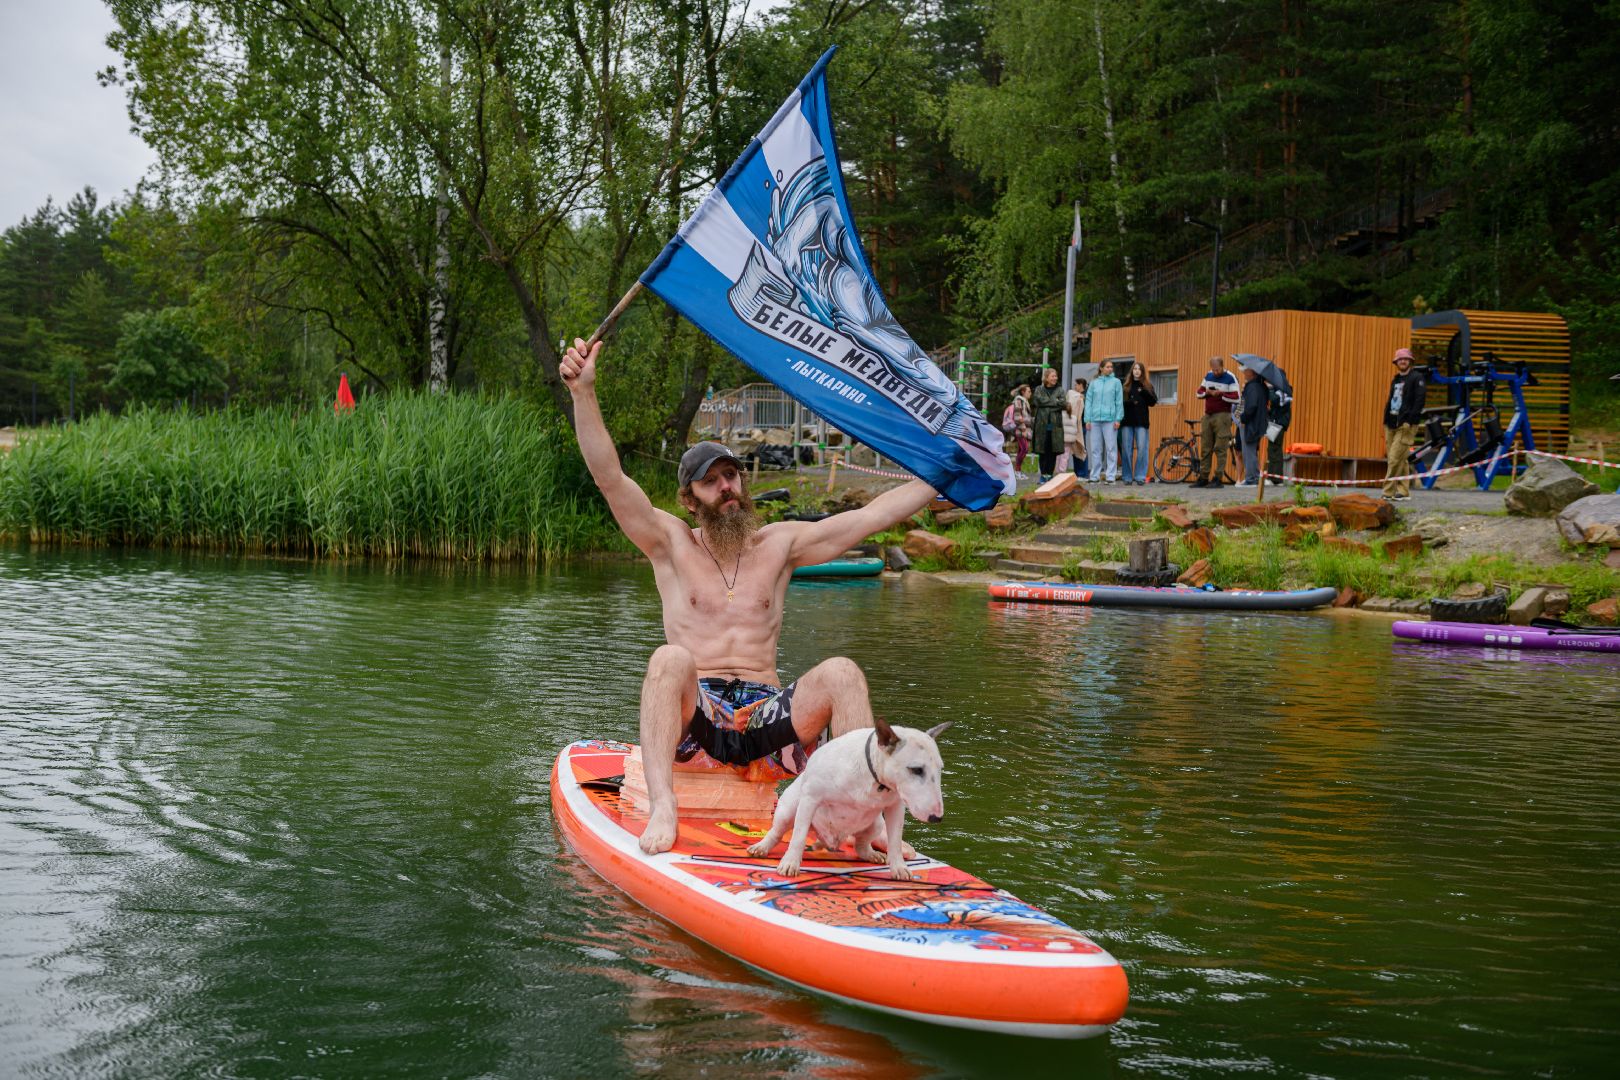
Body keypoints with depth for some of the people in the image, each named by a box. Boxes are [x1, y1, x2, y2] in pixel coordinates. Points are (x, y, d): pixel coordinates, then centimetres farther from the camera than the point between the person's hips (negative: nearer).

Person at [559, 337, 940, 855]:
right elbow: (610, 477, -4)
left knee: (841, 671, -24)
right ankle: (662, 809, -44)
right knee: (670, 658, -33)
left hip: (766, 714, 2)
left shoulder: (780, 543, 15)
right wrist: (583, 390, -17)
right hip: (694, 716, -1)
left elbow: (873, 514, 10)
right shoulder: (672, 543, 9)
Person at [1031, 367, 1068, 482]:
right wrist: (1056, 402, -6)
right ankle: (1043, 474, 6)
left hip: (1055, 424, 1)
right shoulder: (1039, 390, 10)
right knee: (1043, 451, 0)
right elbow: (1040, 401, -8)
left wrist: (1048, 403, -9)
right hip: (1042, 424, -1)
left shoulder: (1059, 390, 12)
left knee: (1053, 451, -1)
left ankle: (1049, 474, 6)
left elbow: (1064, 403, -4)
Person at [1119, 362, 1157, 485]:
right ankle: (1128, 477, 7)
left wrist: (1145, 393, -13)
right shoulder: (1125, 385, 8)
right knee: (1126, 448, 1)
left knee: (1141, 448, -7)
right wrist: (1129, 402, -16)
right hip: (1127, 421, 0)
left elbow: (1153, 402, 2)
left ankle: (1140, 476, -3)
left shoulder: (1147, 385, 9)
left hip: (1141, 421, 0)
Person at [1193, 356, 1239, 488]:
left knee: (1220, 449, -7)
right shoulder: (1208, 375, 12)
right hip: (1208, 415, 6)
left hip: (1222, 416, -6)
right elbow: (1199, 392, 15)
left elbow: (1236, 398, -12)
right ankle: (1203, 478, 10)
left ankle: (1217, 478, -6)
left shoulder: (1230, 378, -7)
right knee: (1205, 448, 6)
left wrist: (1220, 394, -17)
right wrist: (1207, 392, -5)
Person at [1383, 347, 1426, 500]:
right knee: (1400, 460, 8)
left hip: (1406, 424, -7)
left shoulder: (1416, 378, -2)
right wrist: (1386, 421, 12)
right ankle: (1403, 491, 12)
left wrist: (1410, 420, -18)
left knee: (1395, 458, -12)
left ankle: (1388, 491, -11)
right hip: (1392, 424, 8)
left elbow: (1419, 400, -11)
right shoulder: (1395, 380, 21)